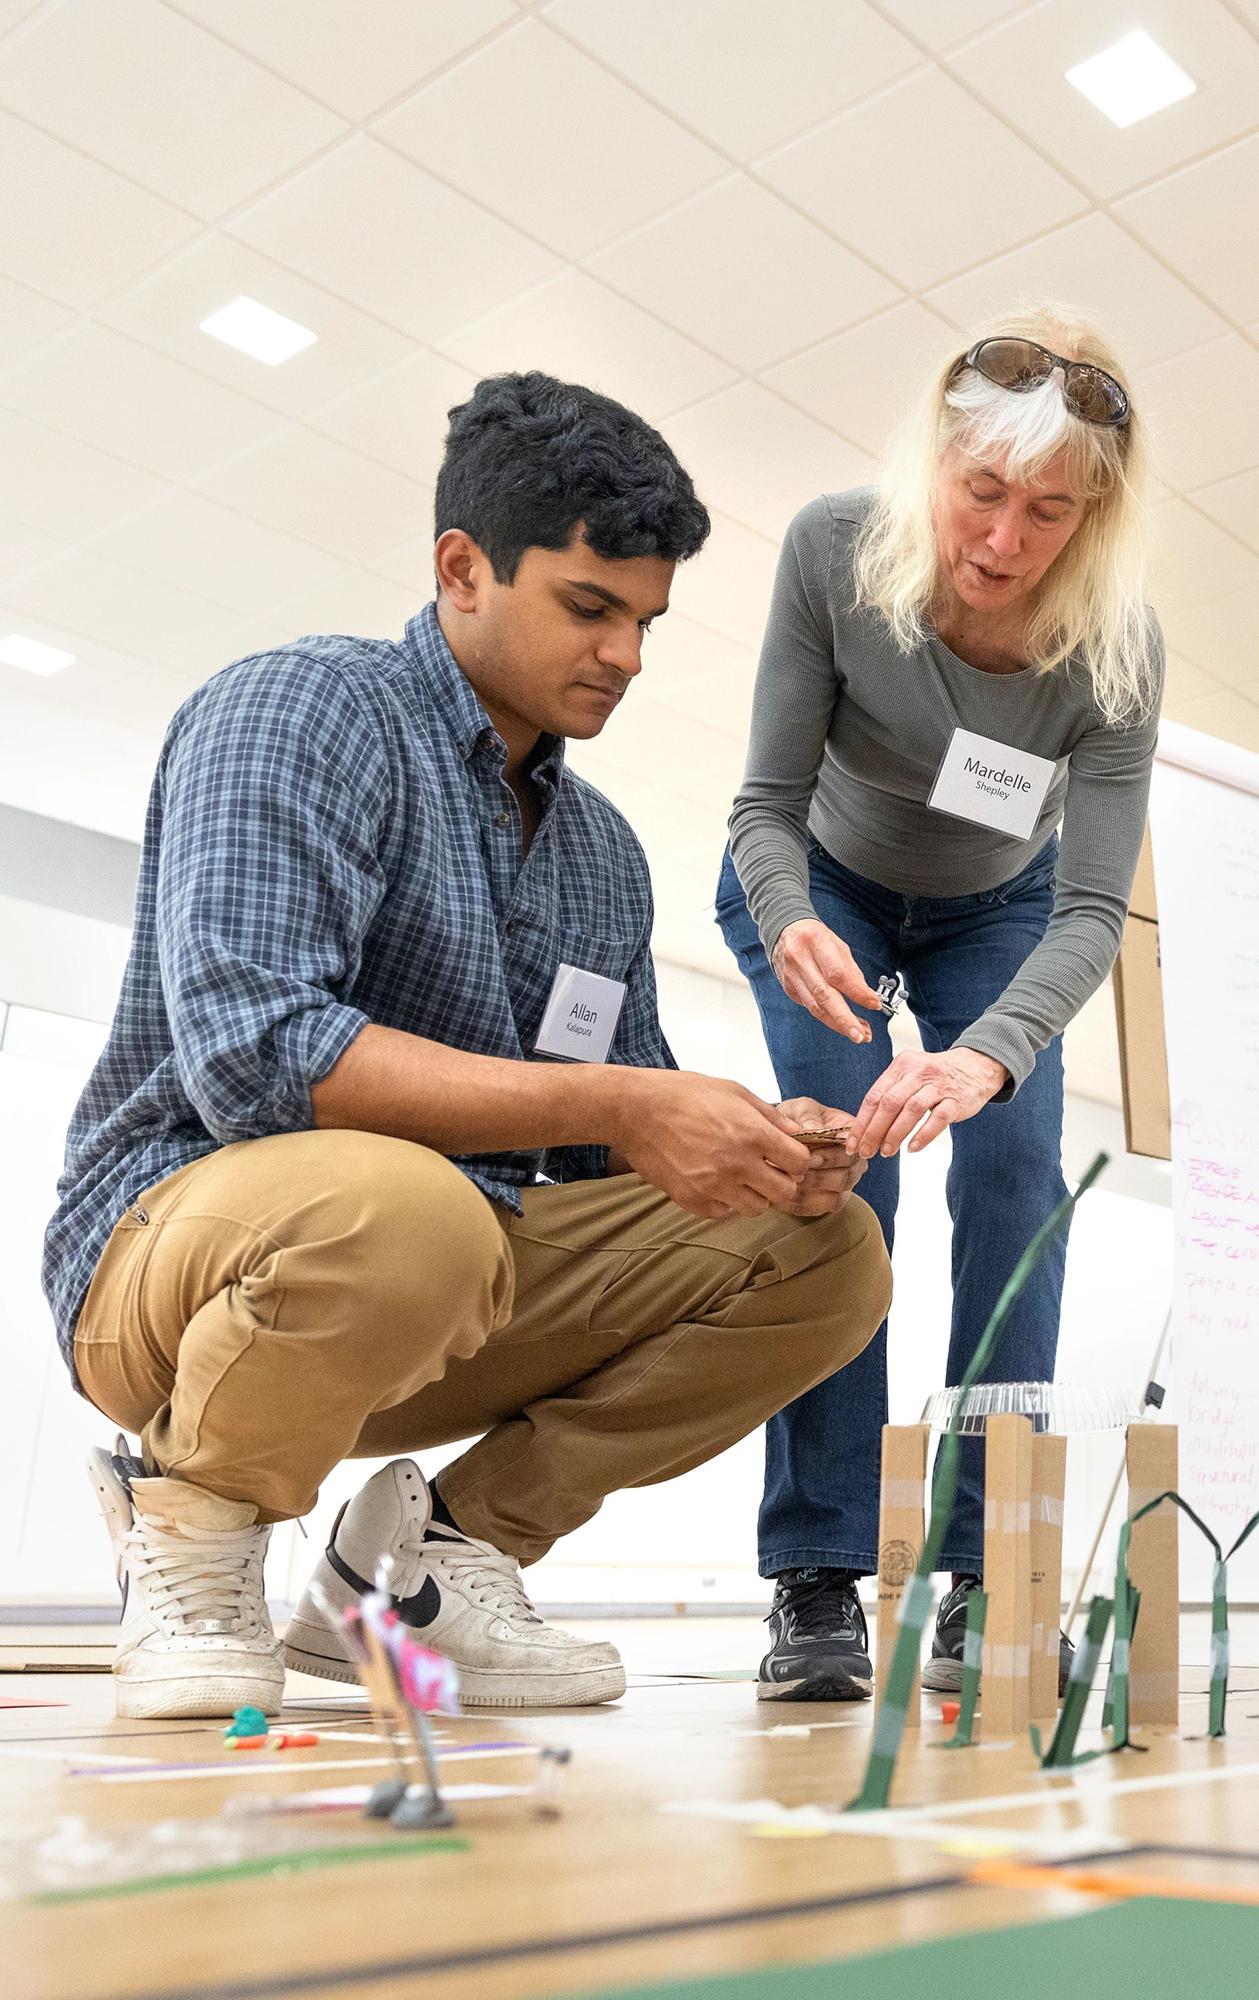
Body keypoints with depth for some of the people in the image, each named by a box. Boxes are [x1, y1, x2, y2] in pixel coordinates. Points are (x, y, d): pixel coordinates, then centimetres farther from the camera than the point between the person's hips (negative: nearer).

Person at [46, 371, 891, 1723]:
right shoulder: (299, 711, -10)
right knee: (395, 1206, -40)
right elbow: (251, 1049, -26)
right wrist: (617, 1107, -28)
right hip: (183, 1233, -6)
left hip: (474, 1286, 7)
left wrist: (752, 1150, -11)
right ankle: (191, 1510, -7)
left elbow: (617, 1148, 13)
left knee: (826, 1253, -4)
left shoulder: (605, 848, 13)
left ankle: (449, 1541, 1)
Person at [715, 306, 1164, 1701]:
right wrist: (787, 928, -48)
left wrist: (988, 1052, -52)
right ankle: (817, 1584, -15)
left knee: (1013, 1176, -15)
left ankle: (985, 1582, -7)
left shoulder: (1117, 647, -30)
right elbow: (769, 801, -26)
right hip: (822, 888, -1)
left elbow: (1092, 908, -33)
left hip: (995, 912, 1)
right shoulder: (834, 551, -31)